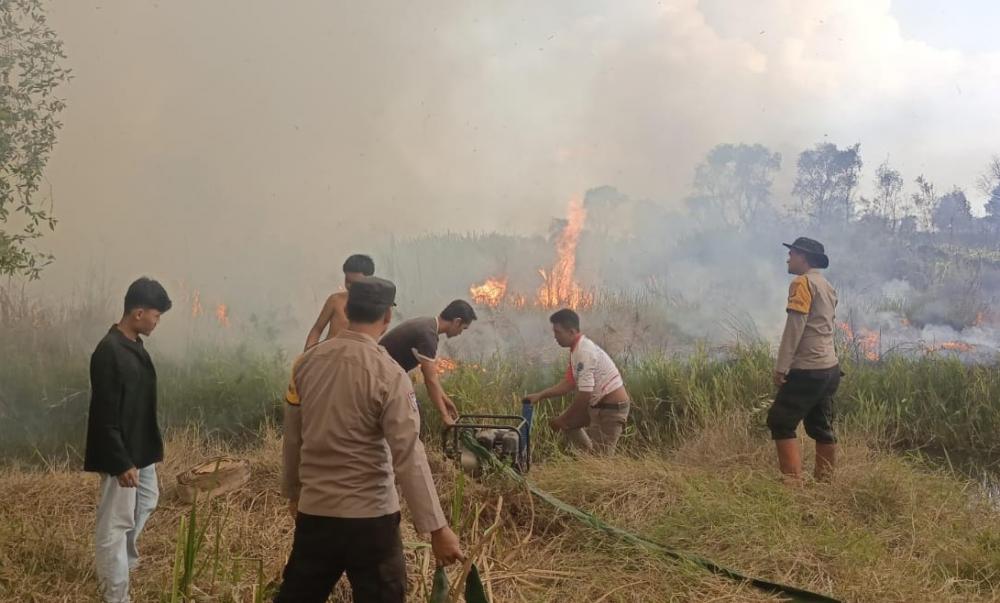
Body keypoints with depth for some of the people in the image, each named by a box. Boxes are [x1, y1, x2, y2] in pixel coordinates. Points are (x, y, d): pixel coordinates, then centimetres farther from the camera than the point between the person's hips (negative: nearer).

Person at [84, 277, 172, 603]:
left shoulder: (135, 345, 7)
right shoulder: (108, 353, -23)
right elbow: (105, 416, -24)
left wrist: (151, 446, 21)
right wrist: (120, 462, -24)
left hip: (141, 449, 10)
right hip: (121, 455, -10)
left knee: (146, 503, 26)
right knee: (115, 523, -1)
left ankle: (123, 560, 44)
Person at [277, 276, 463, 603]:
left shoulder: (307, 362, -1)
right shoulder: (388, 374, -16)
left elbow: (292, 438, 9)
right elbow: (409, 456, -19)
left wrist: (293, 491, 24)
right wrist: (436, 528, -16)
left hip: (313, 511, 5)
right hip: (369, 516, -5)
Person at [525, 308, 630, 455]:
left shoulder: (584, 352, -24)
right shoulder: (578, 348, 7)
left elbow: (584, 394, -26)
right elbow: (569, 382, 13)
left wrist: (563, 419, -15)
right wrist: (540, 395, 8)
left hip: (611, 408, -11)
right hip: (598, 404, 11)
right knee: (568, 422, 22)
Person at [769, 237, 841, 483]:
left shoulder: (803, 283, -11)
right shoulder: (827, 286, 16)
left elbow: (795, 326, -16)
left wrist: (781, 367, -15)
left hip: (807, 370, -9)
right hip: (829, 368, 9)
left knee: (781, 422, -5)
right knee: (821, 427, 12)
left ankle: (793, 480, -10)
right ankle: (825, 481, 15)